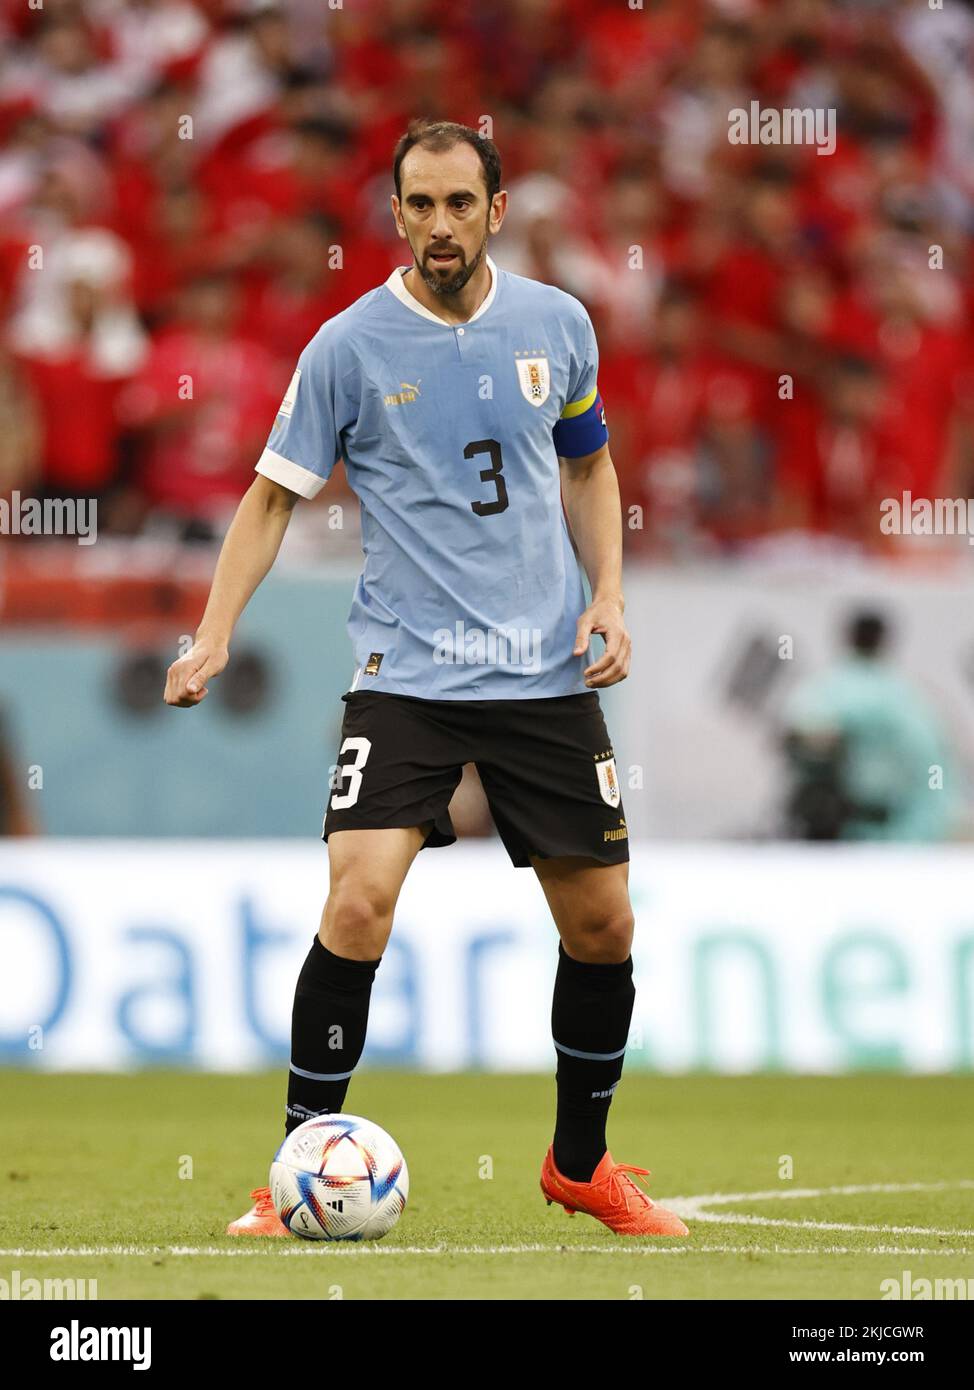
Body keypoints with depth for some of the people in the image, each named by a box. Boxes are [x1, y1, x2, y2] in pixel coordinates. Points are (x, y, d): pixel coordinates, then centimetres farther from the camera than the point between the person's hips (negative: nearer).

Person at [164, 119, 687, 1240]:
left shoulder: (557, 325, 4)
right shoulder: (349, 347, -6)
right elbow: (274, 496, 1)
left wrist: (608, 593, 4)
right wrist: (214, 634, -10)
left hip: (546, 673, 3)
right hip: (404, 674, -3)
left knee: (601, 929, 6)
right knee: (358, 905, -20)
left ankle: (580, 1166, 28)